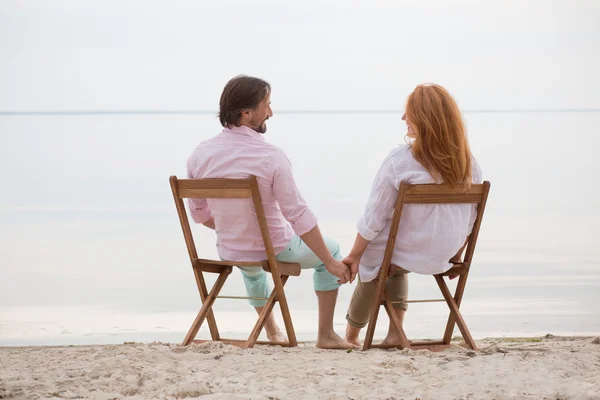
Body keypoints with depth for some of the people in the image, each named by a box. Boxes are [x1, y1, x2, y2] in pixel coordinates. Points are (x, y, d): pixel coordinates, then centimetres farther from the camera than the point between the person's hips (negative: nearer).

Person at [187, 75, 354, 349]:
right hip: (275, 252, -5)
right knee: (330, 250, 26)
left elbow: (199, 212, 3)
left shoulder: (200, 155, -11)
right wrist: (331, 263, -14)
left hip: (229, 254, 5)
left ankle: (272, 332, 54)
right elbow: (299, 216, -23)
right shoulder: (271, 157, -24)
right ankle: (326, 334, 25)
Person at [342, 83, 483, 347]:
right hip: (442, 260, 5)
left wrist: (354, 256, -2)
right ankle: (395, 331, 26)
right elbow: (470, 220, 4)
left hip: (404, 254, -5)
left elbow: (373, 219, -14)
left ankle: (351, 333, 40)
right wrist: (456, 257, 19)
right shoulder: (469, 164, -6)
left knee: (369, 264, 28)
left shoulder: (400, 160, -20)